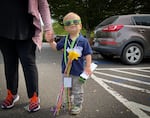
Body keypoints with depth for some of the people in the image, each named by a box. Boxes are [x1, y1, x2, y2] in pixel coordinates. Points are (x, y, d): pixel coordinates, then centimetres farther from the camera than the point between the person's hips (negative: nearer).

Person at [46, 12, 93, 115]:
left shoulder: (83, 41, -11)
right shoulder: (65, 40, 0)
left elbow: (88, 54, -7)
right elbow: (56, 47, 13)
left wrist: (88, 67, -11)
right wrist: (51, 41, -2)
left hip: (78, 71, -4)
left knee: (77, 90, 9)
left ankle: (78, 105, 27)